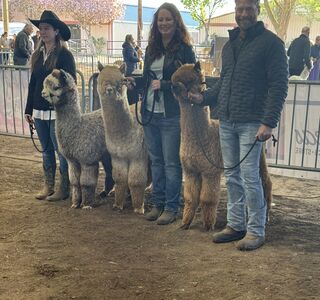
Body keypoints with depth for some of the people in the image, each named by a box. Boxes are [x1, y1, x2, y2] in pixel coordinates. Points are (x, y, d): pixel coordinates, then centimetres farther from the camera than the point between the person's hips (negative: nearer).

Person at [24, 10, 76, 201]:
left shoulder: (65, 55, -8)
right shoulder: (37, 55, 12)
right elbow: (33, 83, 15)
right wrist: (29, 109, 14)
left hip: (58, 112, -7)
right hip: (39, 111, 7)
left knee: (61, 150, 0)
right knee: (47, 150, 13)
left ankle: (64, 189, 12)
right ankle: (48, 187, 24)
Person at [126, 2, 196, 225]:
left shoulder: (184, 49, -6)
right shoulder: (152, 48, 14)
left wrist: (164, 85, -19)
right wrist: (135, 81, 0)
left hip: (172, 115, -6)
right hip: (150, 113, 6)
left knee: (171, 163, 1)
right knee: (156, 160, 13)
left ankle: (171, 207, 12)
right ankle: (158, 203, 24)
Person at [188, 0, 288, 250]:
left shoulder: (271, 42, -4)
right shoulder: (229, 45, 18)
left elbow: (279, 85, -10)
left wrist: (268, 122, -17)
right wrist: (204, 98, 8)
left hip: (251, 123, -7)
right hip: (226, 121, 7)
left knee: (249, 177, -5)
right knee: (232, 176, 11)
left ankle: (256, 231, 8)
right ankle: (236, 225, 22)